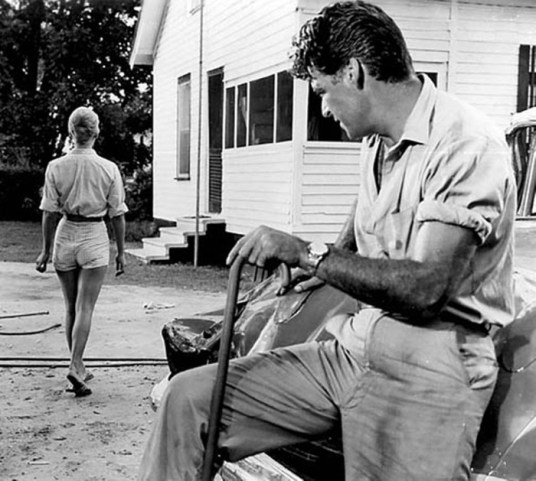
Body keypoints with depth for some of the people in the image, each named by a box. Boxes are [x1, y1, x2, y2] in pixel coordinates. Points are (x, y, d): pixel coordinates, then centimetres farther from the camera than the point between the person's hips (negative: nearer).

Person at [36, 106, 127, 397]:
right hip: (94, 237, -2)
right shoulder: (108, 169, -6)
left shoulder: (56, 167, -5)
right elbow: (117, 214, -3)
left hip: (65, 236, 2)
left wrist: (46, 250, 6)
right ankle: (75, 366, -14)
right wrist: (121, 251, 6)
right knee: (85, 309, 0)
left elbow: (50, 213, -2)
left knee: (71, 308, 14)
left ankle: (79, 367, 22)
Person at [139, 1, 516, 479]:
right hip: (352, 350, 8)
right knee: (189, 397, -3)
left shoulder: (467, 144, -14)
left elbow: (425, 288, -23)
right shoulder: (378, 143, 14)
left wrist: (306, 253, -18)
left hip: (428, 374, -7)